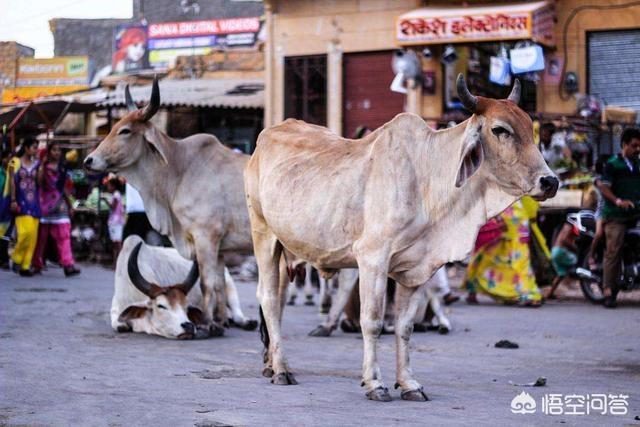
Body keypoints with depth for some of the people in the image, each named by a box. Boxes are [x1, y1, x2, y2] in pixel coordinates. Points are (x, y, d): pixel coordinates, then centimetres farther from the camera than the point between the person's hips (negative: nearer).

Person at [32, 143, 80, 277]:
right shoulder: (44, 167, 1)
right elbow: (39, 182, -16)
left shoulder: (62, 169, 14)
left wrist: (69, 205, 20)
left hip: (60, 204, 3)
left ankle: (68, 265, -17)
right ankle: (37, 264, 16)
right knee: (41, 235, 3)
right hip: (45, 204, -3)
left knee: (64, 235, -8)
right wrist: (43, 166, -18)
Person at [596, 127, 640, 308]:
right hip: (616, 216, -5)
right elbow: (603, 186, -9)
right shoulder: (613, 164, 0)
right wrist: (618, 201, -23)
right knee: (613, 252, -9)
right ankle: (609, 291, -8)